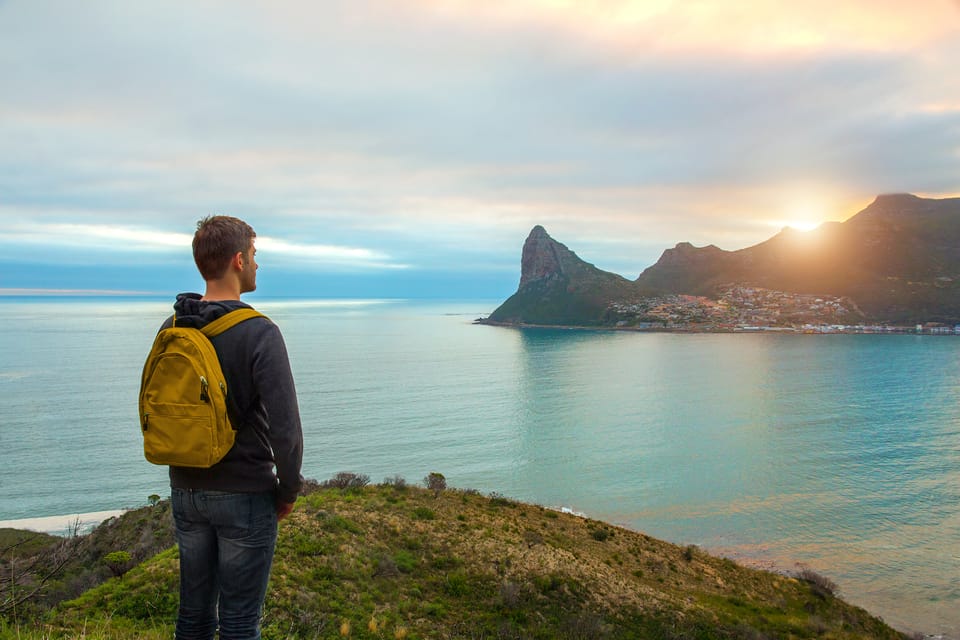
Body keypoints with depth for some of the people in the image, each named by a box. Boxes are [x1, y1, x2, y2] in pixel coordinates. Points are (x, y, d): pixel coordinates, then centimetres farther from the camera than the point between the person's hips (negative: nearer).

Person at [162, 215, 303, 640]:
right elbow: (285, 426, -21)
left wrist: (187, 473, 17)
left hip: (185, 491, 6)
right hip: (245, 495, -6)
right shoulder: (259, 333, -18)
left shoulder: (170, 330, 2)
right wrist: (288, 492, -5)